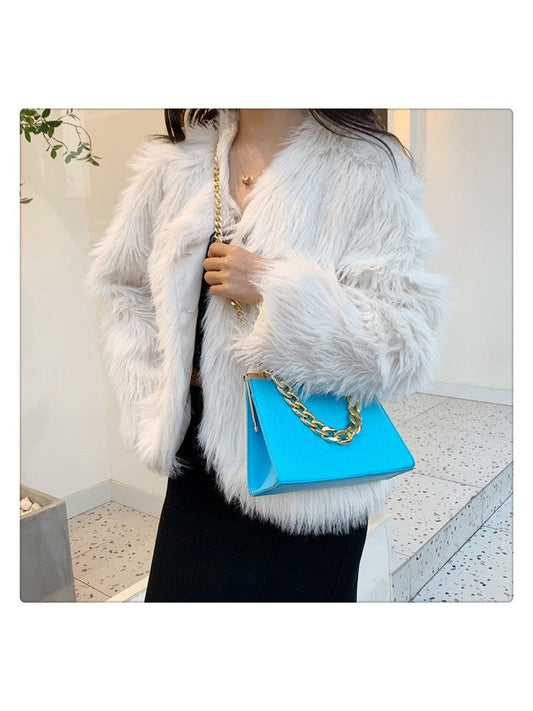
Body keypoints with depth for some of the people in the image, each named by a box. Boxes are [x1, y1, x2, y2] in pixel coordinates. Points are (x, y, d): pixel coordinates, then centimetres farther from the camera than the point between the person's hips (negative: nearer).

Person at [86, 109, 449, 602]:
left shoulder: (367, 168, -11)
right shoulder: (177, 165, 3)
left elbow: (409, 346, -17)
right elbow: (120, 281, 15)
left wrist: (275, 288, -24)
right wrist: (153, 386, 4)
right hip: (200, 459, 4)